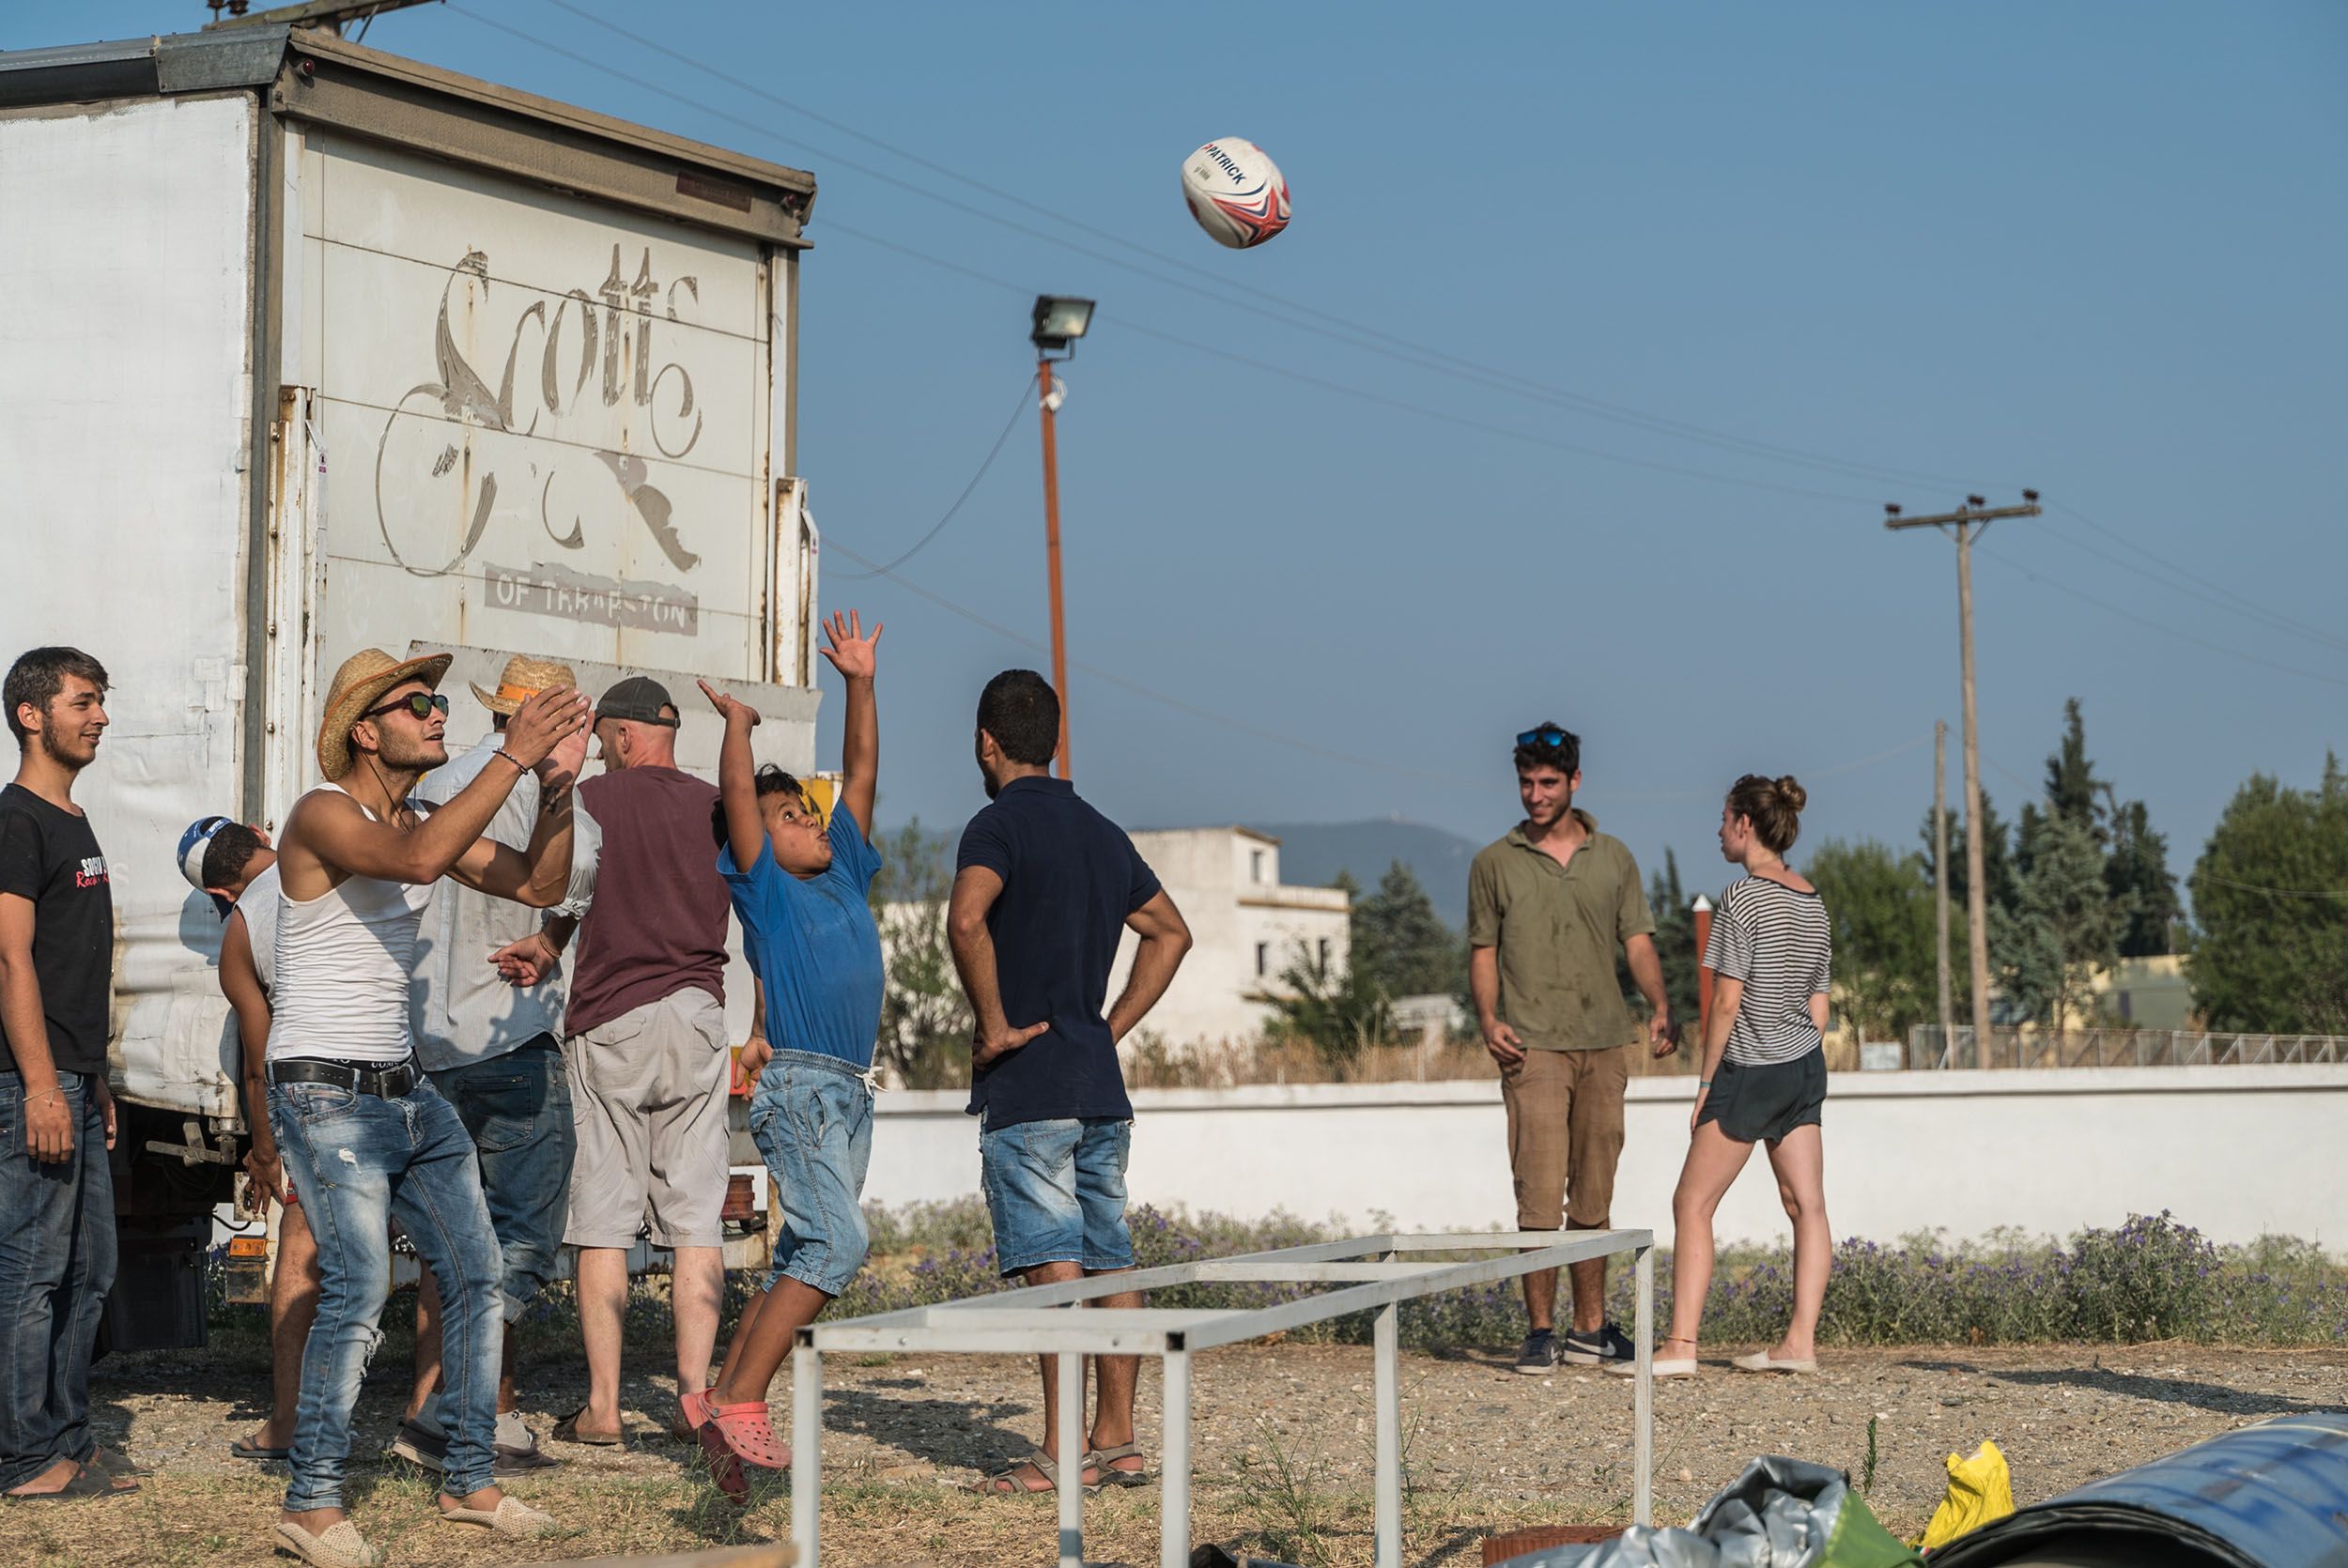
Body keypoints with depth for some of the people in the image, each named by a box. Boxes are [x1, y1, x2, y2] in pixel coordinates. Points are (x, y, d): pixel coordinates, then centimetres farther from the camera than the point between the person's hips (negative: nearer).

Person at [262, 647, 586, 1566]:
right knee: (360, 1283, -17)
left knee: (473, 1273, 8)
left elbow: (540, 886, 9)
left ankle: (469, 1482, 18)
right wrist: (513, 758, -31)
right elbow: (417, 860, -34)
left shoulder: (428, 822, 11)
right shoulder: (323, 815, -14)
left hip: (407, 1091, 9)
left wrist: (558, 787, -6)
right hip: (326, 1092, -9)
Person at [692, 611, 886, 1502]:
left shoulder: (846, 874, 18)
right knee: (836, 1239, -21)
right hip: (796, 1084, -8)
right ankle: (739, 1405, -21)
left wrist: (861, 685, 14)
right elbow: (736, 794, -7)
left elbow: (861, 774, 18)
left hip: (851, 1093, 8)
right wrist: (736, 725, 3)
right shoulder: (765, 889, 2)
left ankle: (725, 1410, 10)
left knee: (806, 1258, 6)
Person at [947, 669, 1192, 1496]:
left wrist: (994, 1022, -17)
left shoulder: (1001, 823, -9)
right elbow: (1170, 931, 26)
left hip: (1027, 1086, -7)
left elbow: (966, 918, -28)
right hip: (1100, 1086, 7)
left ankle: (1060, 1454, -10)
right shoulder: (1103, 832, 15)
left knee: (1054, 1267, -9)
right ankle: (1117, 1442, 11)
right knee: (1110, 1262, 8)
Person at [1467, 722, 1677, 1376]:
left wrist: (1660, 1007, -8)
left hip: (1604, 1046, 3)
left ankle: (1590, 1329, 15)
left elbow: (1638, 941, 9)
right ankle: (1540, 1332, -4)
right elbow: (1483, 952, 8)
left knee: (1594, 1196, 8)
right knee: (1541, 1194, -9)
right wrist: (1488, 1019, -8)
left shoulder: (1613, 857, 11)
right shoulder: (1495, 864, 6)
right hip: (1533, 1049, -3)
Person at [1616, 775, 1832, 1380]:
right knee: (1806, 1205, 6)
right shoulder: (1813, 904, 10)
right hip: (1805, 1065, 8)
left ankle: (1681, 1344, -6)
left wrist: (1705, 1084, -9)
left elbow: (1727, 1003, -16)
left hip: (1750, 1072, -8)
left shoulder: (1742, 899, -14)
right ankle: (1801, 1340, 5)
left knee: (1692, 1203, -2)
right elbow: (1819, 1007, 12)